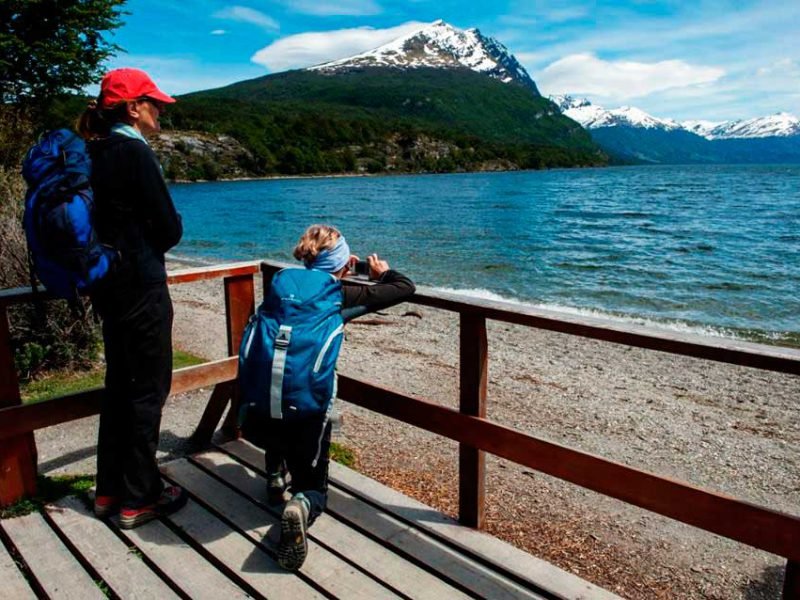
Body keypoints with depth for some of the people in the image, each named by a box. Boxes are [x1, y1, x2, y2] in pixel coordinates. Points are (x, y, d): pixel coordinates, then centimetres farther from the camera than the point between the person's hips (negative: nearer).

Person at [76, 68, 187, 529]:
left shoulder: (97, 153, 11)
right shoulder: (134, 151, -14)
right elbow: (170, 228, -14)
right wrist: (155, 240, 4)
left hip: (108, 282, 9)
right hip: (140, 284, -9)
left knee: (120, 382, 17)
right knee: (148, 387, 1)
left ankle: (110, 490, 28)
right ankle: (139, 498, 12)